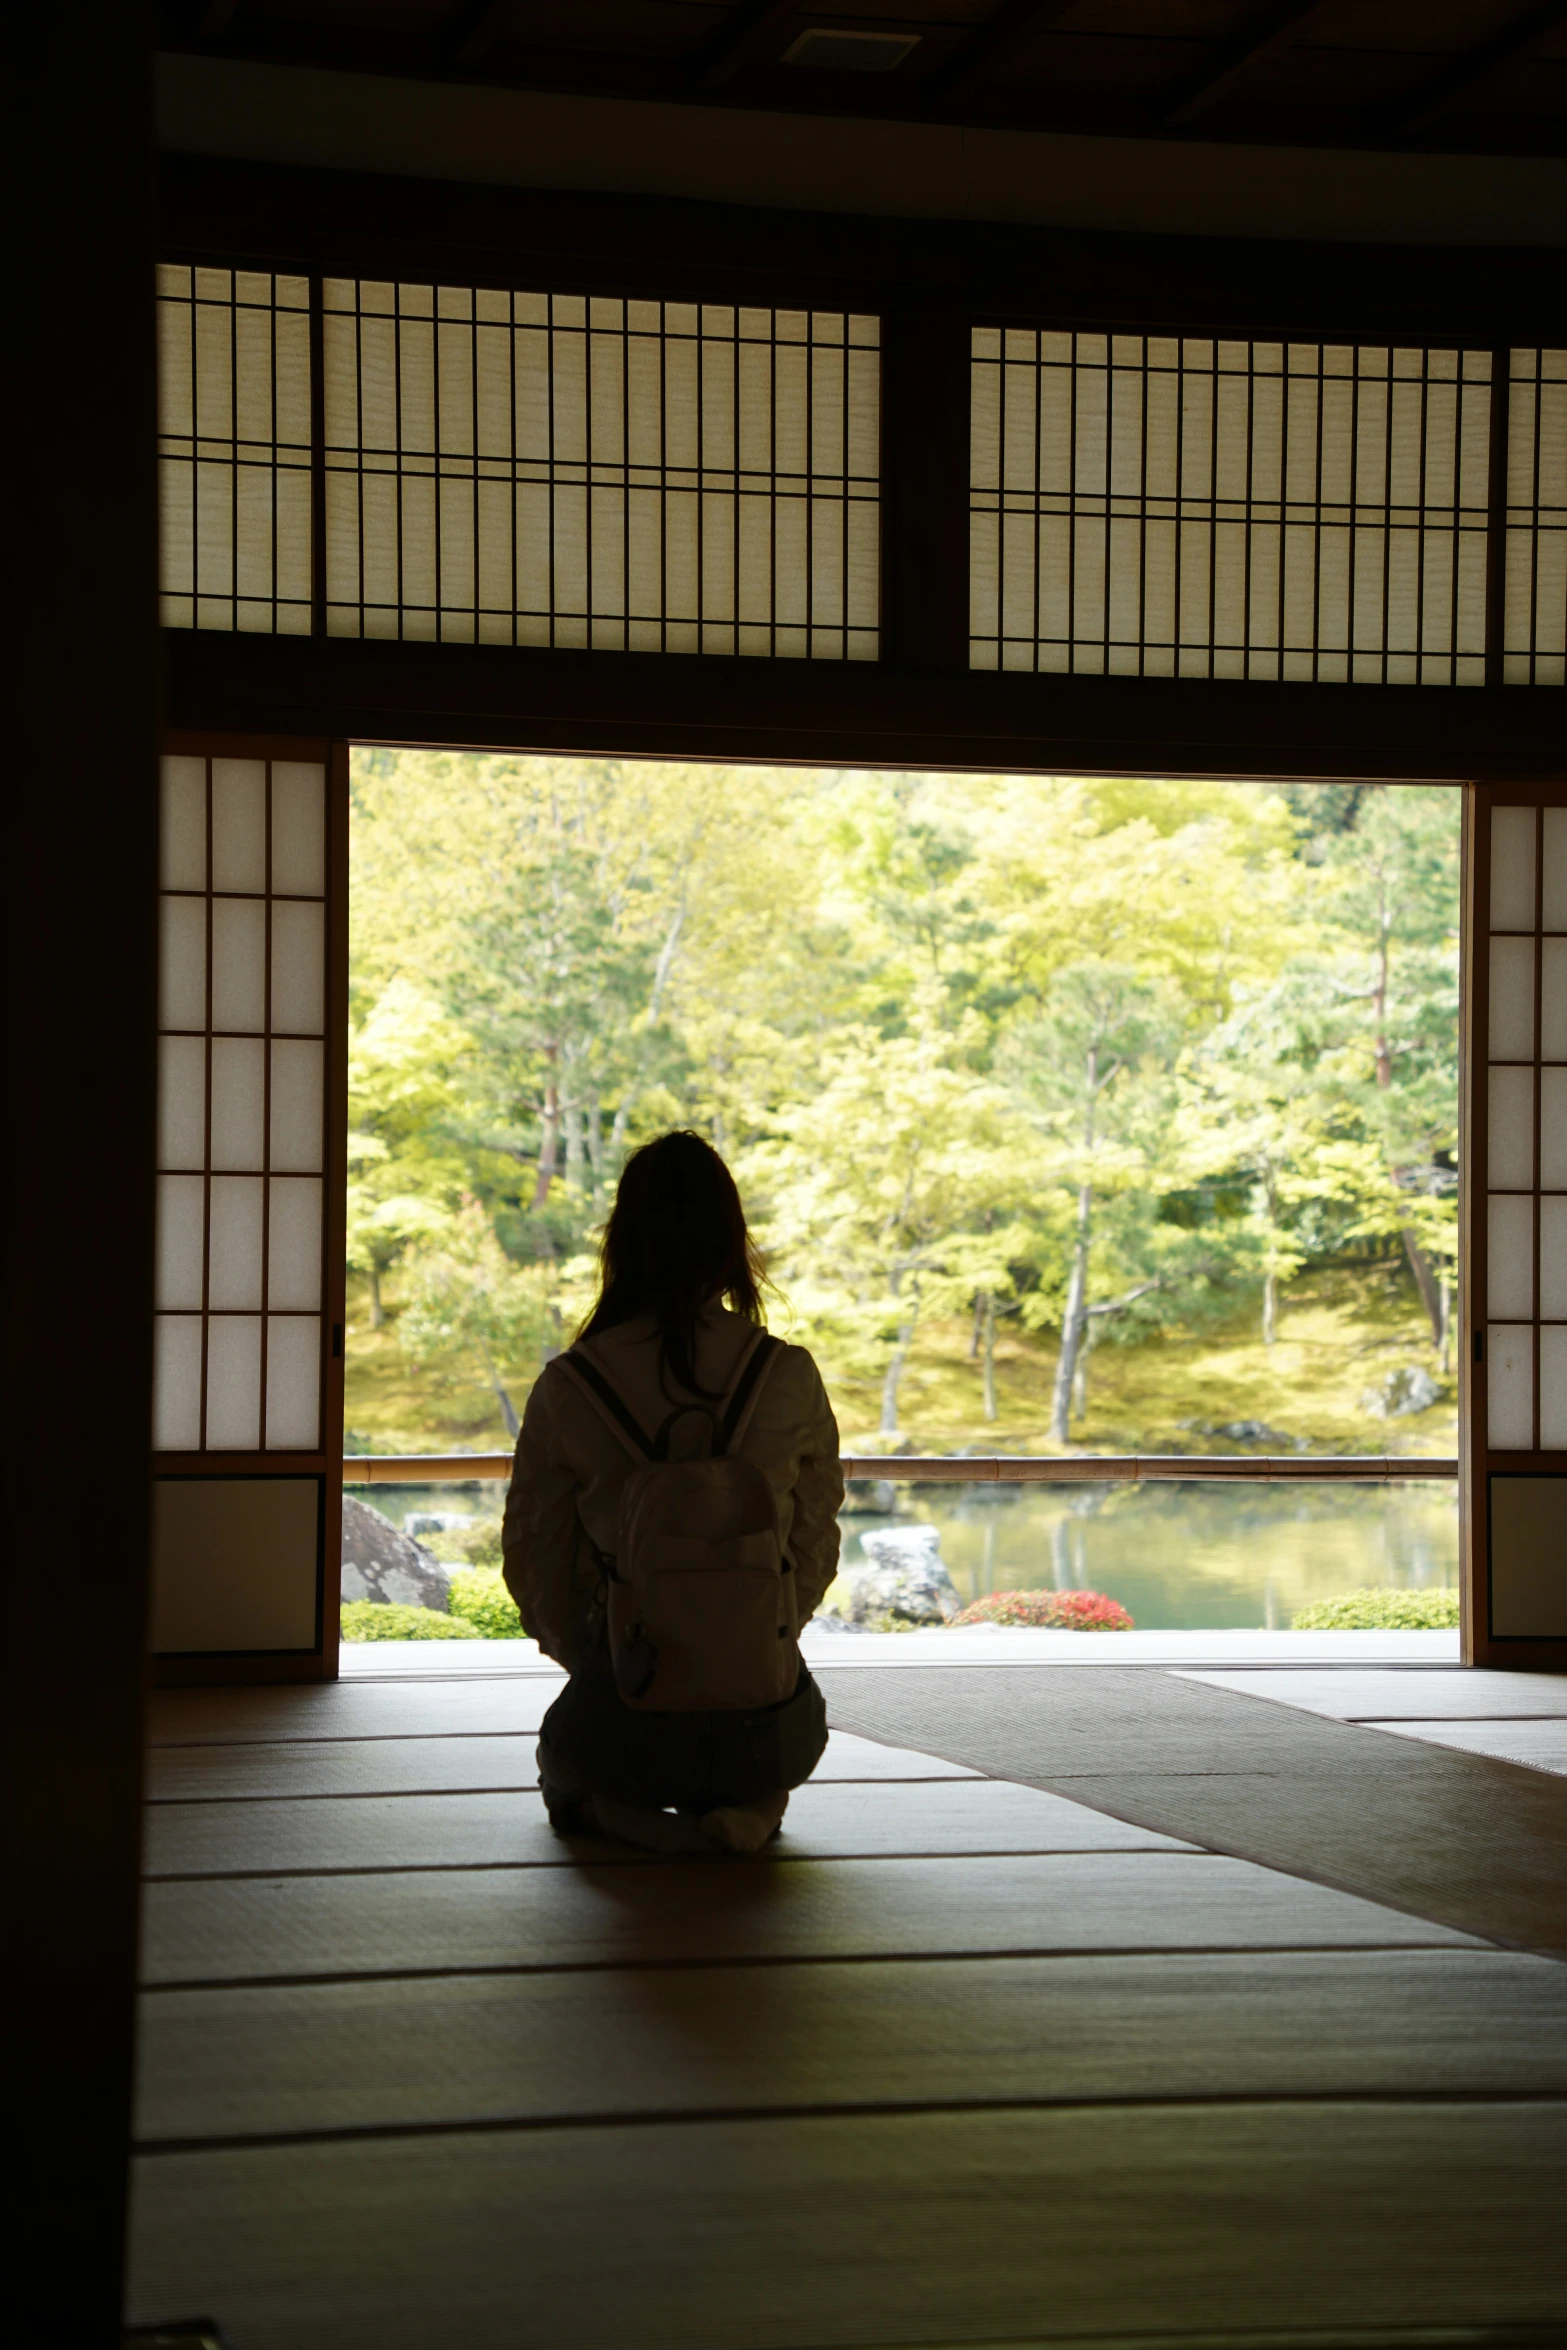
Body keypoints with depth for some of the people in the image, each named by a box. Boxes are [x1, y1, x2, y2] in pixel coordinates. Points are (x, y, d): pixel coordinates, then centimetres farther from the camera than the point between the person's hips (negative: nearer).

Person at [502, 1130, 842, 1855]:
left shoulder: (567, 1388, -9)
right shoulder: (790, 1380, -7)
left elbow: (534, 1565, 1)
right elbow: (815, 1552, 4)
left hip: (624, 1723, -1)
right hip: (761, 1722, 1)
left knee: (561, 1752, 36)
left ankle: (622, 1813, 2)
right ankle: (747, 1811, 4)